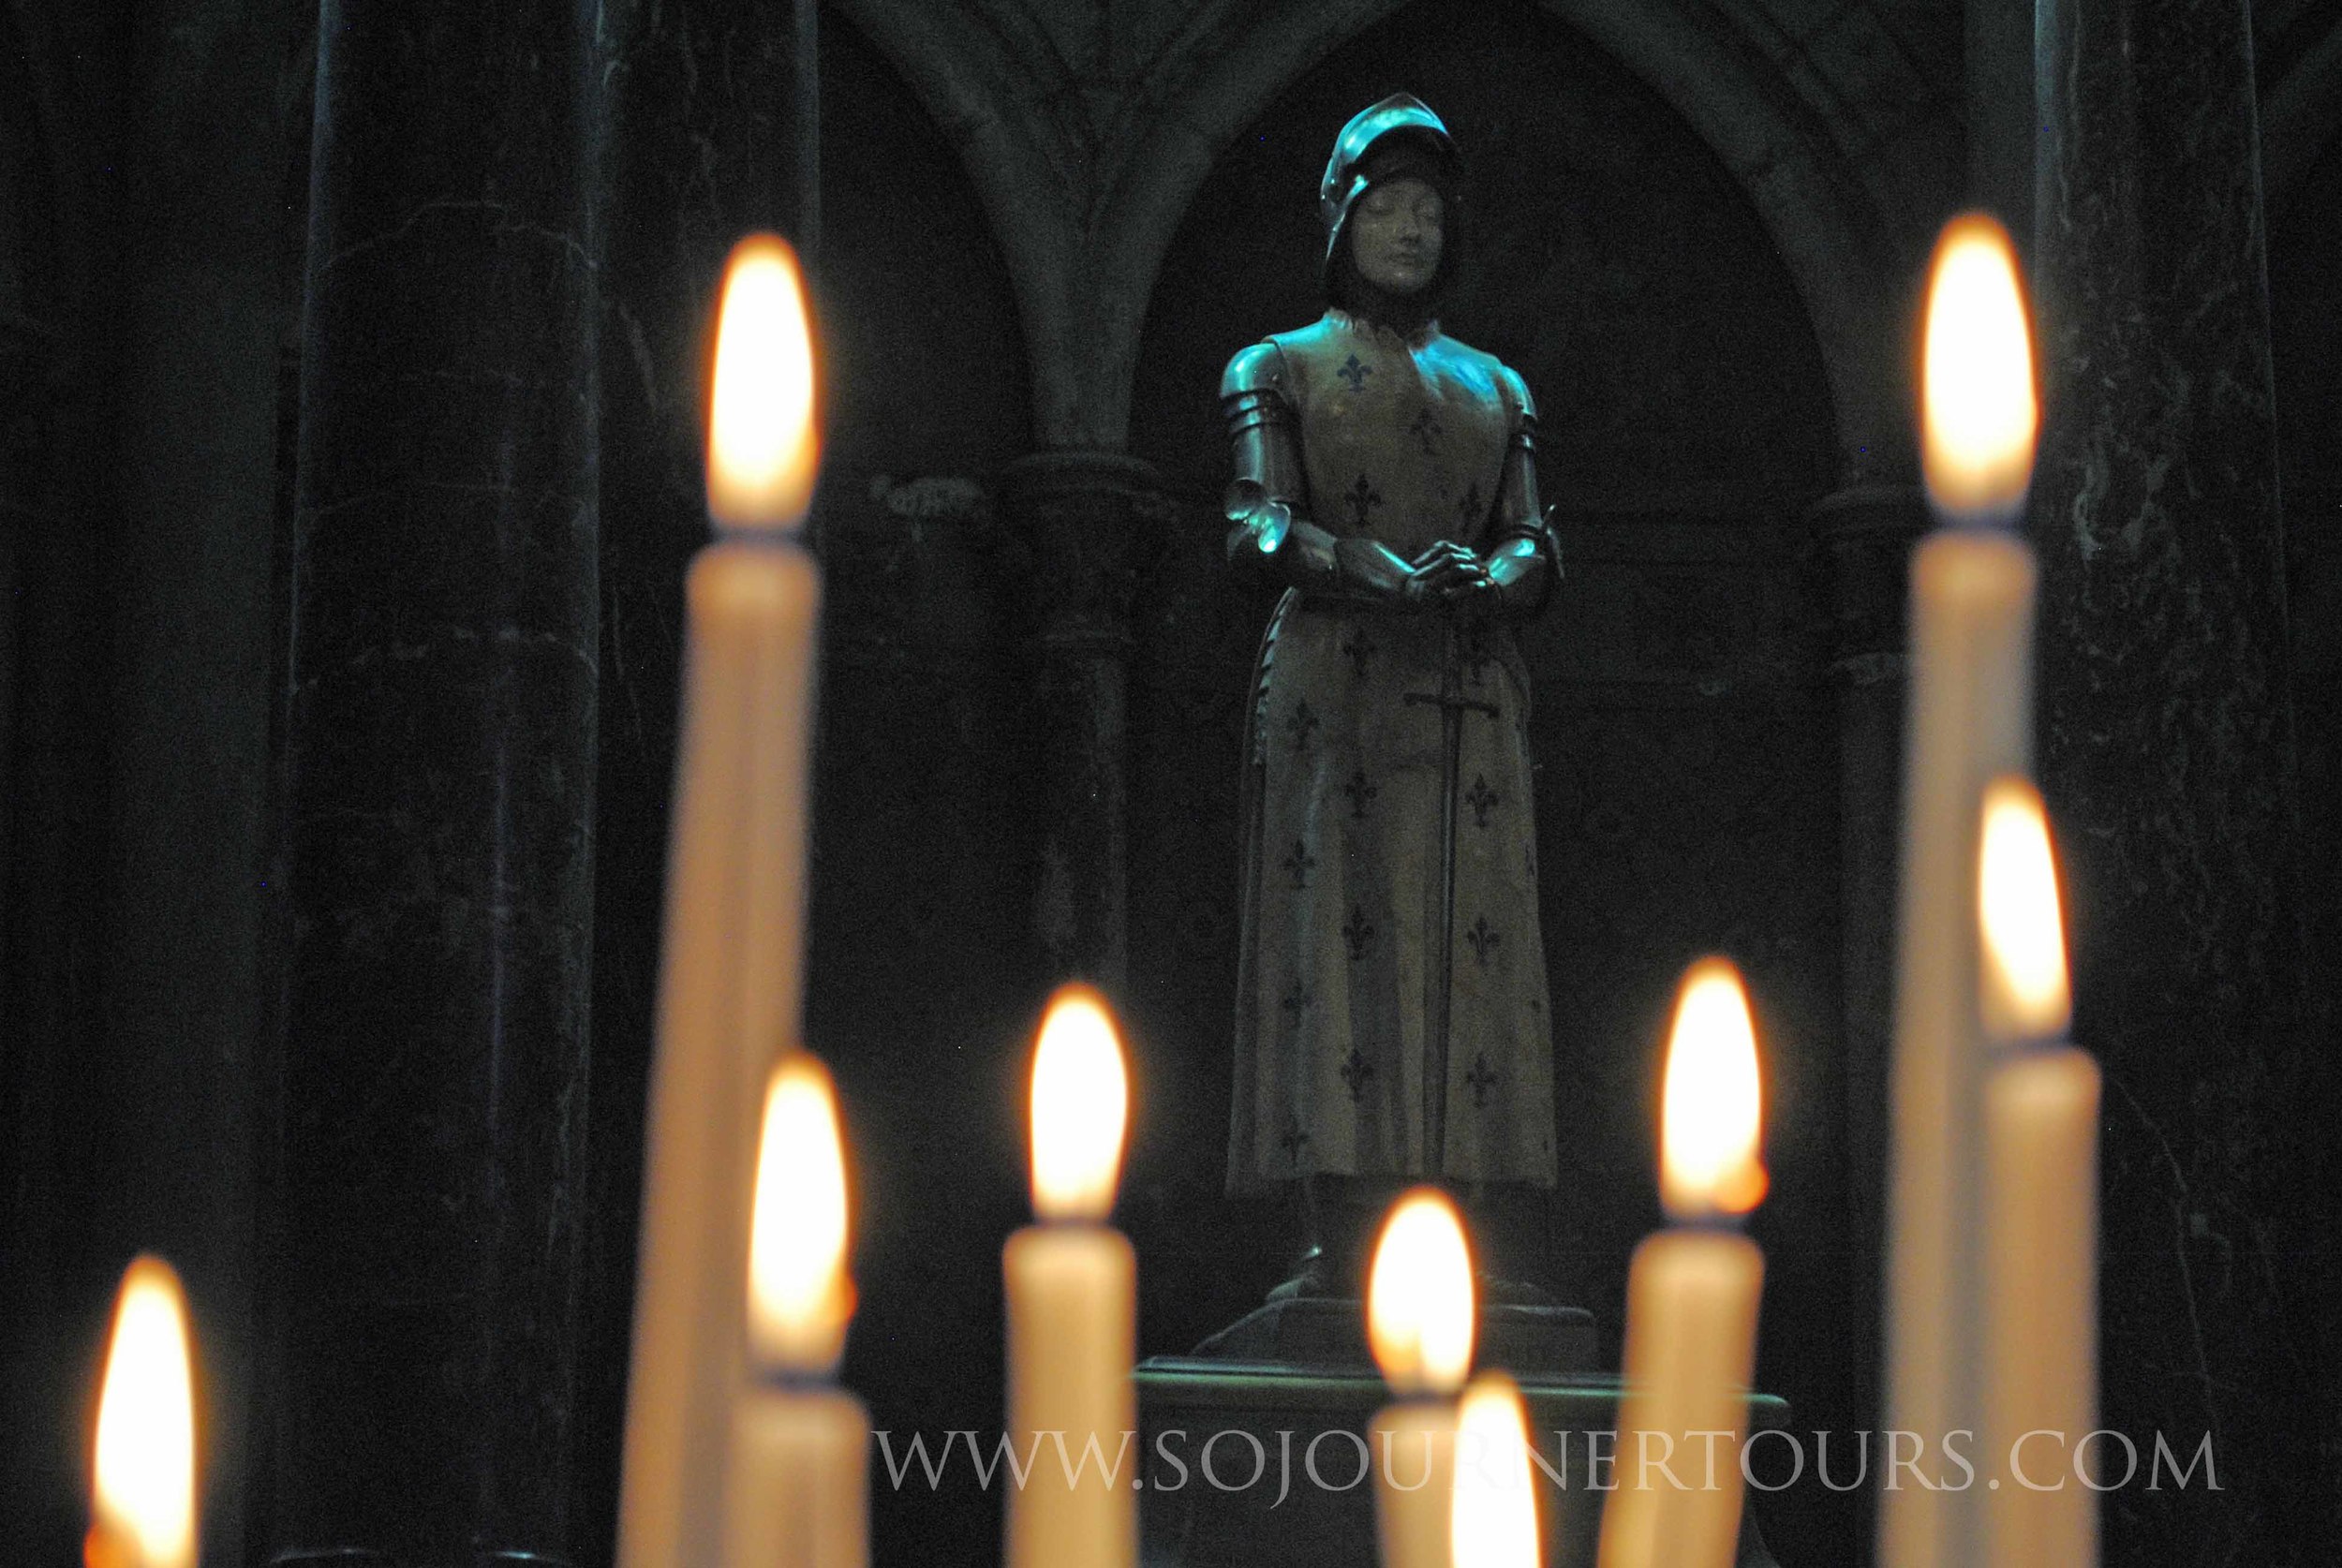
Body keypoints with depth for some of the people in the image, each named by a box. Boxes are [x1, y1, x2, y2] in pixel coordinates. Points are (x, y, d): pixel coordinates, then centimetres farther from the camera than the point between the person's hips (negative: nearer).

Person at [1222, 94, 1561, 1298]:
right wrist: (1391, 577, -19)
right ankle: (1339, 1246, -18)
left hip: (1469, 700, 4)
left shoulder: (1495, 388, 23)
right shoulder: (1278, 370, 13)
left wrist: (1488, 579, -13)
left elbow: (1533, 551, 11)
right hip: (1338, 683, -3)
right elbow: (1257, 529, -2)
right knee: (1345, 939, -13)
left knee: (1465, 949, -6)